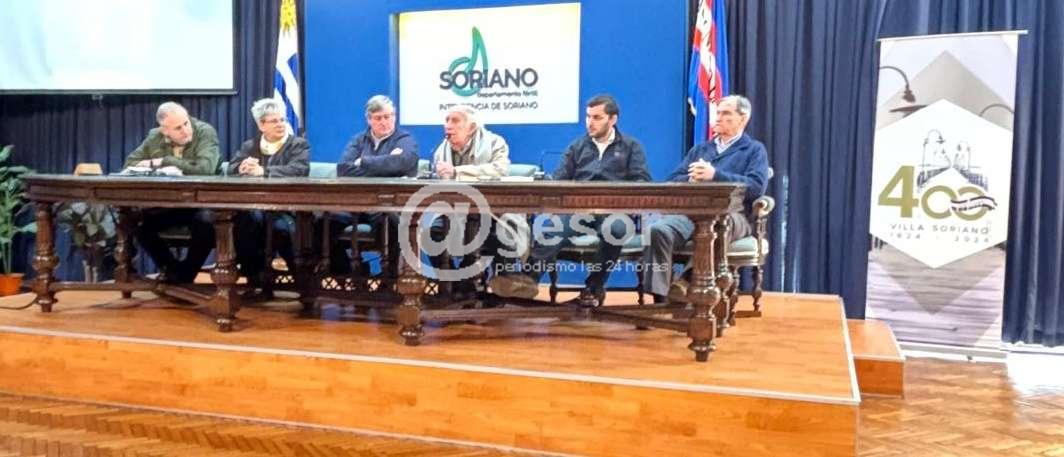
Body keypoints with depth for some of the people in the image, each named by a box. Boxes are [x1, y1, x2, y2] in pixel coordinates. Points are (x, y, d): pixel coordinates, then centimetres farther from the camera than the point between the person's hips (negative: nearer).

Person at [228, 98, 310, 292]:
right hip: (255, 206, 2)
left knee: (281, 227, -34)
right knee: (251, 218, -33)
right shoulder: (249, 146, 22)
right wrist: (242, 168, -18)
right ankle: (254, 274, -15)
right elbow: (230, 170, 7)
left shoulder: (299, 145, 10)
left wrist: (264, 171, -23)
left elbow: (299, 170, -11)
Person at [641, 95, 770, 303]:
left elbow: (757, 187, -4)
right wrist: (692, 179, -2)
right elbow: (672, 181, 21)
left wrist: (715, 175, -12)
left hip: (730, 213, -4)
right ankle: (659, 297, -32)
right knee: (658, 230, -29)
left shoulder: (754, 150, 16)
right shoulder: (700, 149, 31)